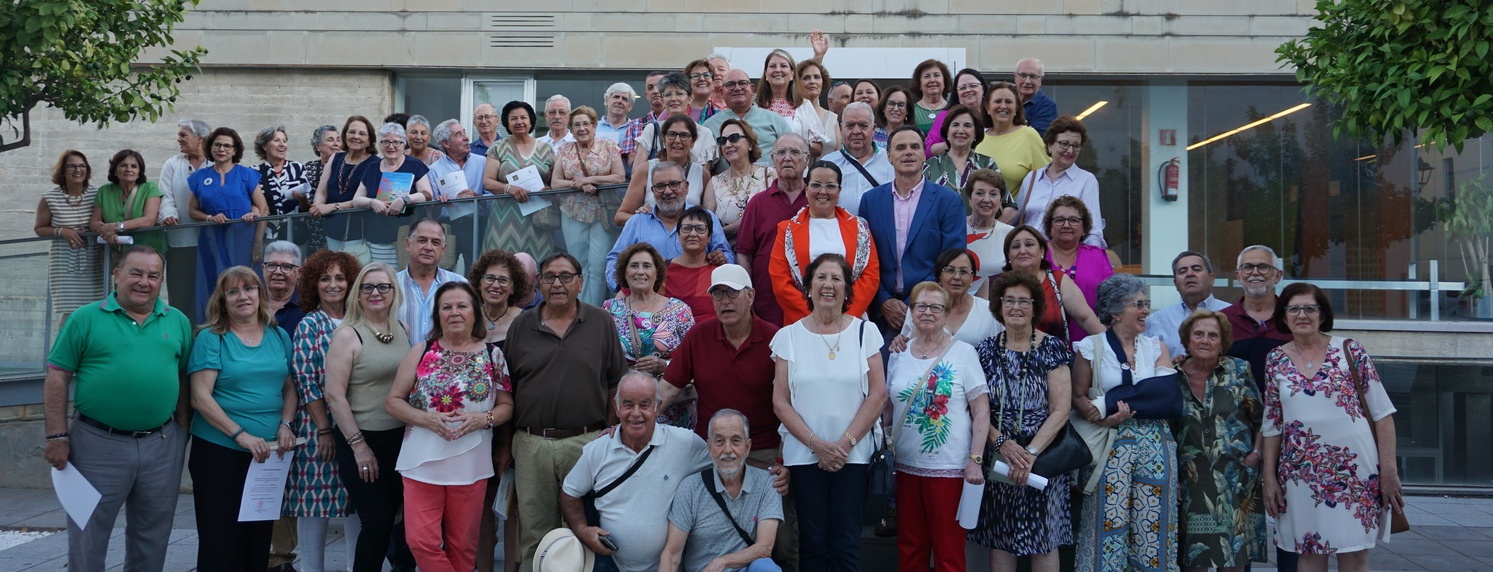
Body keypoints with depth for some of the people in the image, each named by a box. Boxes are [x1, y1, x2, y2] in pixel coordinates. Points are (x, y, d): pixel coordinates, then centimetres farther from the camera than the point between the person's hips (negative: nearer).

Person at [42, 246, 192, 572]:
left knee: (152, 538, 15)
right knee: (87, 536, 9)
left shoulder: (178, 322, 6)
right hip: (98, 444, -2)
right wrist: (57, 436, -8)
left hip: (162, 446, 3)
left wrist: (183, 432, 5)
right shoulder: (86, 319, -3)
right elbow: (57, 378, -3)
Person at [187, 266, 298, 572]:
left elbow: (290, 388, 12)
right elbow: (200, 398, -12)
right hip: (220, 450, -4)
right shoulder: (210, 338, -6)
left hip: (269, 452, 4)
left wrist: (286, 425, -6)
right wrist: (241, 435, -19)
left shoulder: (280, 336, 8)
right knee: (220, 536, 1)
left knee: (260, 534, 12)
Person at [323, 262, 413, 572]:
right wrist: (358, 444, -14)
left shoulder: (404, 331, 6)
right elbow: (334, 395, -13)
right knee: (377, 522, -4)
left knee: (399, 518, 10)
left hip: (401, 439, 5)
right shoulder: (347, 334, -9)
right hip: (362, 441, -5)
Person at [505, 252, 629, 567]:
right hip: (531, 444, 1)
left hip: (586, 442, -1)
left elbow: (616, 385, 5)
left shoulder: (601, 323, 3)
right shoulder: (521, 325, 6)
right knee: (535, 534, 9)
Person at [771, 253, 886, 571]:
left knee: (846, 543, -1)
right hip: (803, 454, 0)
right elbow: (780, 401, 0)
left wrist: (845, 443, -9)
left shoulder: (864, 332, 4)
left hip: (853, 454, 0)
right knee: (813, 543, 3)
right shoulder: (789, 336, 4)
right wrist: (816, 444, -10)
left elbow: (878, 394, -1)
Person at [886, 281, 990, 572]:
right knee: (909, 548, 11)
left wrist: (975, 460, -13)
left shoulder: (963, 353, -4)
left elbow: (981, 412, -6)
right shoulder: (898, 355, 8)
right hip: (906, 466, 4)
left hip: (949, 468, -4)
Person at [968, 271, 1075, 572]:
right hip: (998, 459, 2)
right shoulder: (985, 350, 5)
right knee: (1000, 539, 5)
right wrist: (1002, 443, -13)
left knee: (1044, 540, 3)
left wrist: (1031, 453, -15)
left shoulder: (1052, 348, -1)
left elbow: (1061, 410, -6)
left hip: (1043, 457, -2)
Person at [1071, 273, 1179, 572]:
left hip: (1155, 443, 3)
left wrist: (1128, 408, -17)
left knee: (1154, 523, 2)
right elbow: (1078, 396, 1)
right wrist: (1101, 417, -18)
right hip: (1110, 444, -2)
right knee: (1108, 522, -4)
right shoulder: (1091, 347, 3)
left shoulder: (1156, 348, 11)